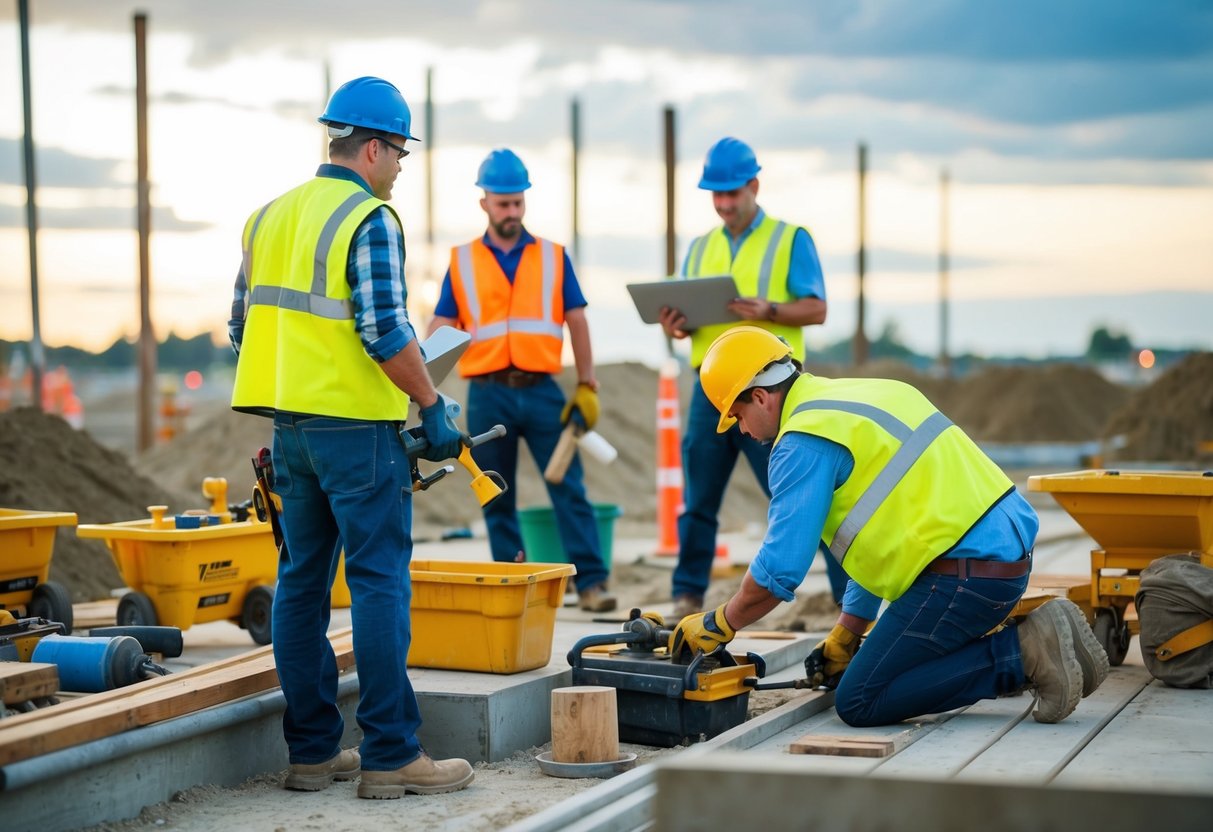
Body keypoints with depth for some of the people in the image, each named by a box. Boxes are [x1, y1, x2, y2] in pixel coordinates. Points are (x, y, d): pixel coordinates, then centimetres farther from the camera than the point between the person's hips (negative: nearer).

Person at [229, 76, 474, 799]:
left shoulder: (271, 217, 13)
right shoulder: (370, 221, -12)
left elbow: (245, 325, 16)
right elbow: (385, 330, -19)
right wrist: (433, 407, -11)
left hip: (289, 426, 8)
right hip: (356, 426, -8)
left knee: (302, 581, 11)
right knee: (381, 583, -4)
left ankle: (313, 750, 16)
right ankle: (391, 755, -3)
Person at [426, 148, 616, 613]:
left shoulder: (553, 257, 10)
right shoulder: (462, 262, 9)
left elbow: (576, 322, 10)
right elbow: (441, 330, 6)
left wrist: (587, 386, 4)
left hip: (541, 390, 0)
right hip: (488, 395, 1)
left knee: (569, 488, -6)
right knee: (497, 498, 6)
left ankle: (591, 582, -6)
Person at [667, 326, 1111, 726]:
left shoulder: (804, 441, -9)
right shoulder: (859, 395, 21)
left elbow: (779, 570, -12)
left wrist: (717, 625, 6)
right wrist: (844, 637, 28)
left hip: (967, 571, -10)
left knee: (859, 703, -3)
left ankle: (1023, 655, -9)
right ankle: (1034, 640, 8)